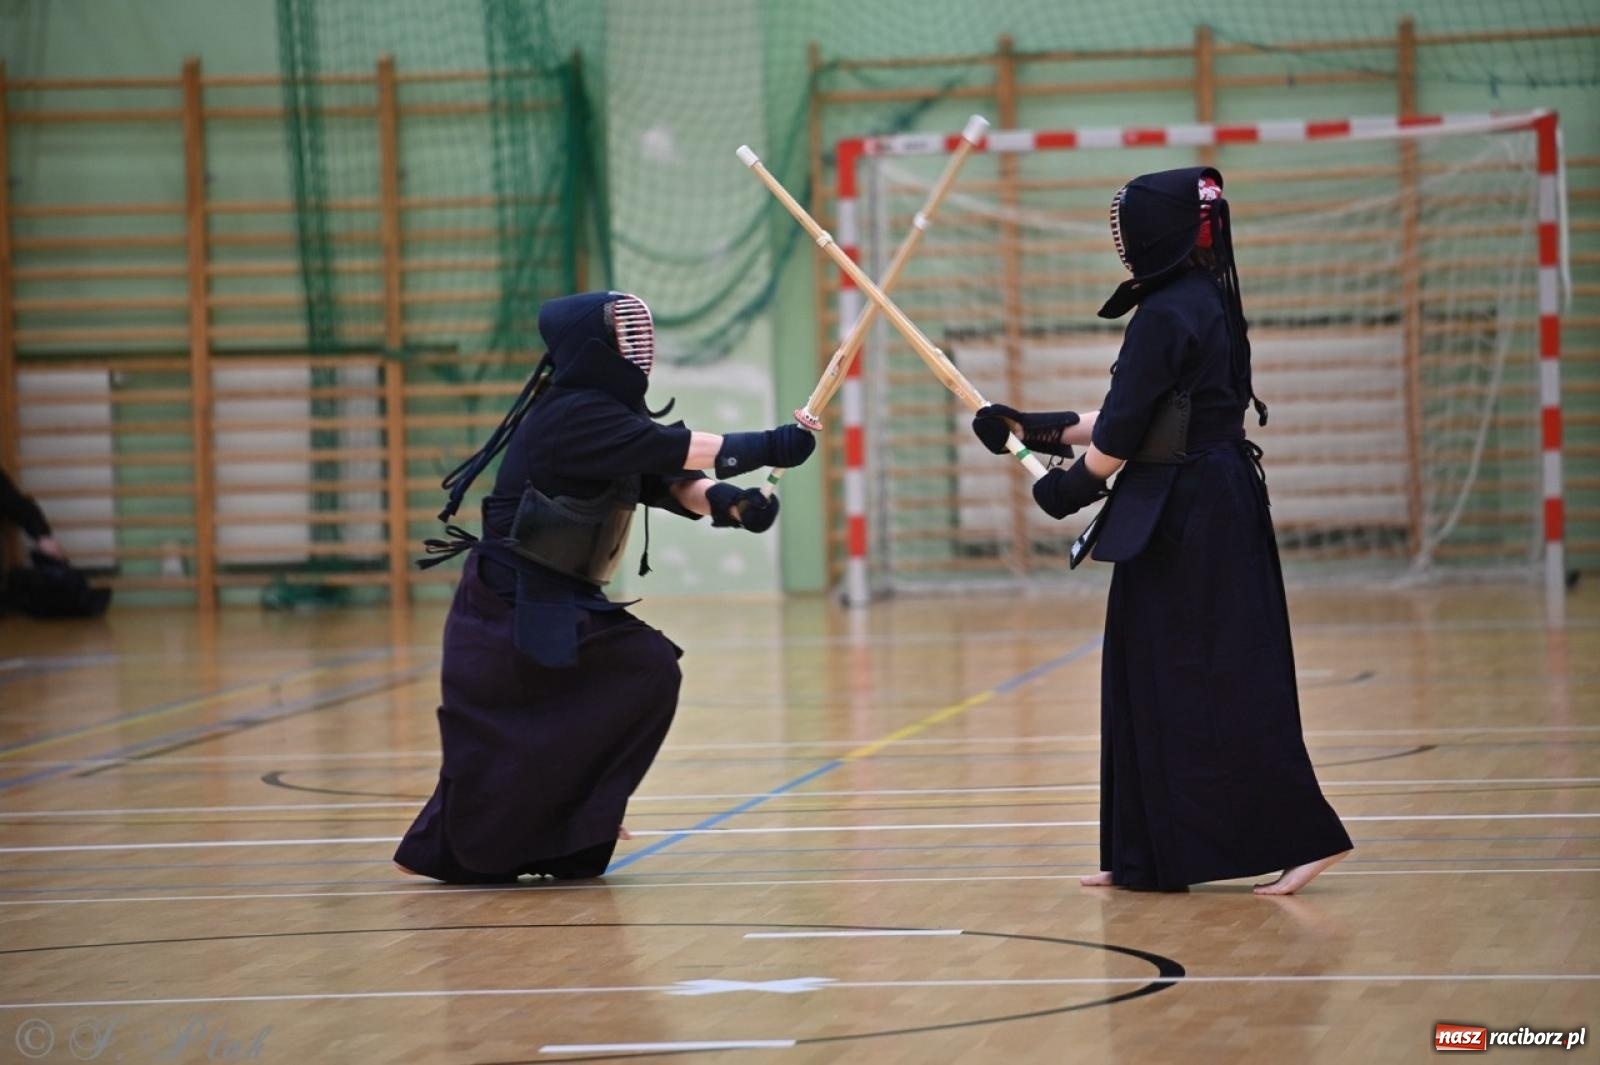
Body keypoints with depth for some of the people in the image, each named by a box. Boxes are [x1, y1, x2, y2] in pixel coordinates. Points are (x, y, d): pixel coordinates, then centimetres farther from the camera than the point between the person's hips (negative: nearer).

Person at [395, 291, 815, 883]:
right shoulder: (574, 417, -18)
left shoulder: (606, 418, 12)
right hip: (509, 613, -10)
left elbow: (673, 484, 2)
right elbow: (679, 450, -25)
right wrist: (766, 446, -24)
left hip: (558, 606, 10)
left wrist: (727, 502, -17)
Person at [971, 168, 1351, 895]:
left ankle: (1302, 838, -7)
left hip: (1186, 520, -10)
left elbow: (1124, 429, -15)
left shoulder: (1164, 315, -17)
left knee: (1217, 683, -7)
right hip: (1216, 509, 10)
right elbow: (1137, 415, 19)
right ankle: (1150, 858, 19)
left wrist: (1076, 482, 2)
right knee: (1152, 679, 14)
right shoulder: (1207, 302, 13)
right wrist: (1048, 428, 19)